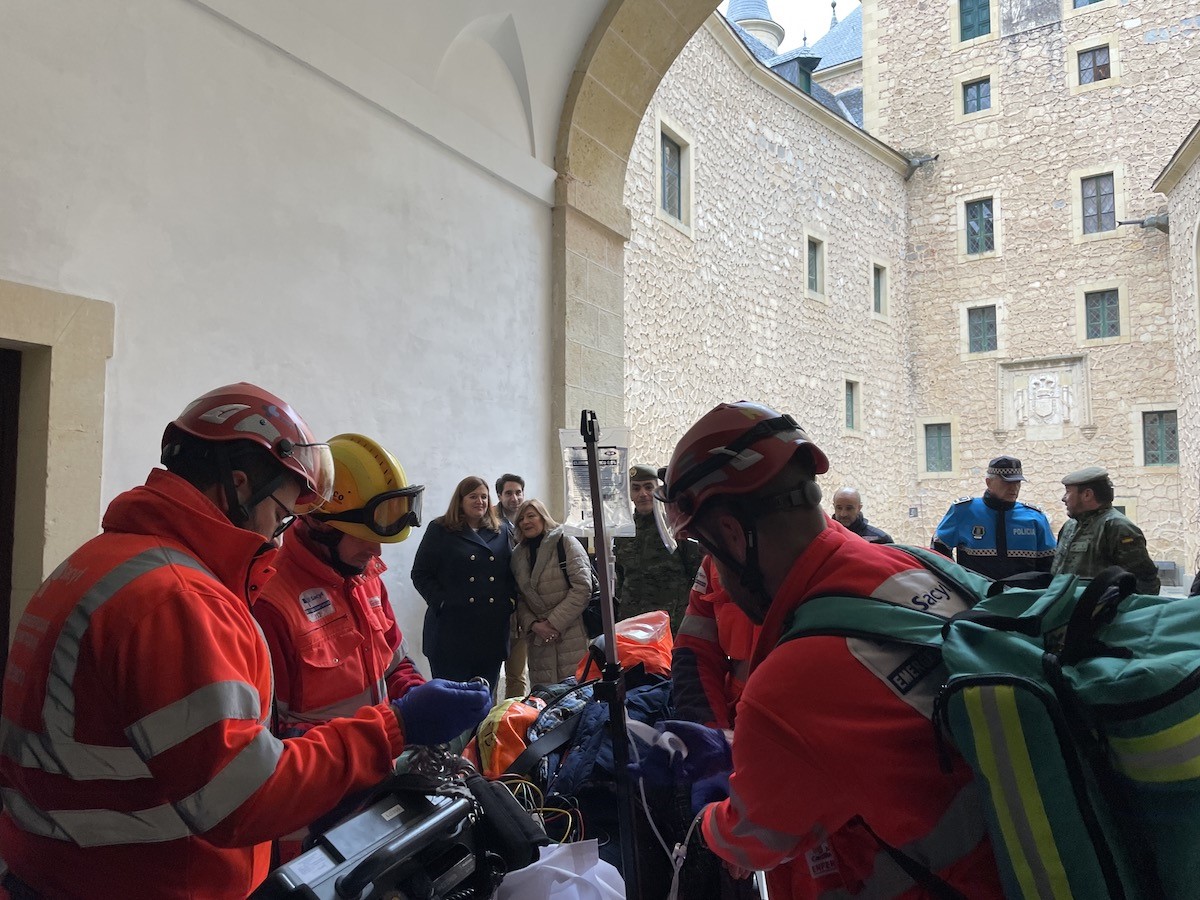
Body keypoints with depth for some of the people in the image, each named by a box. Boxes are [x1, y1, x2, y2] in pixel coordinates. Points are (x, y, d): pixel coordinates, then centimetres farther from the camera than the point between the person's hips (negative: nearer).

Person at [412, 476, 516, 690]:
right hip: (452, 630, -4)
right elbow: (421, 575, -1)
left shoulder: (500, 532, 15)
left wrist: (511, 599, 1)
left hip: (492, 632, 4)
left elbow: (511, 572, 18)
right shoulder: (440, 530, 3)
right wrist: (442, 602, -13)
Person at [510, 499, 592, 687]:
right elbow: (520, 598, 12)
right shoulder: (518, 554, 15)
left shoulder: (566, 544, -1)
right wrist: (532, 625, -6)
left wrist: (554, 622, -13)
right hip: (539, 639, 4)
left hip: (572, 635, -4)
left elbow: (582, 588, -10)